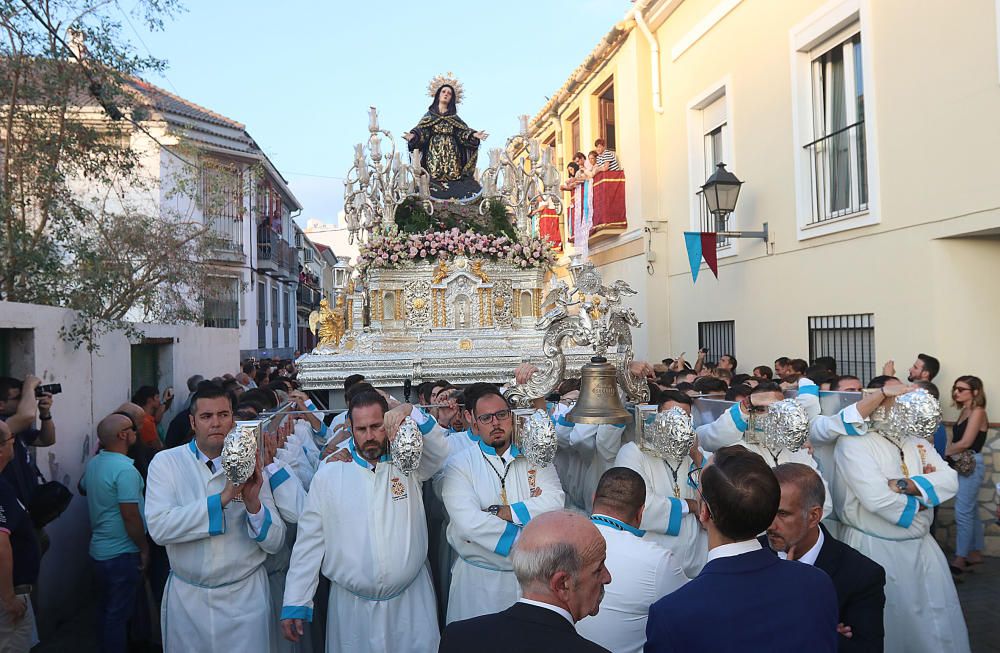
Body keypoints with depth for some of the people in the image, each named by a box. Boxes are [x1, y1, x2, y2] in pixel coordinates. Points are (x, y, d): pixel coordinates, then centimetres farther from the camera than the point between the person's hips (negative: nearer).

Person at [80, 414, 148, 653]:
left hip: (99, 549, 8)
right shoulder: (125, 469, -24)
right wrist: (144, 548, -13)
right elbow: (130, 516, -24)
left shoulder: (93, 463, 2)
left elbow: (84, 487, 25)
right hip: (121, 553, -8)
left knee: (105, 607, 21)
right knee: (119, 614, 4)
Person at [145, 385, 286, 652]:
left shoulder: (248, 465, -3)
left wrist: (253, 503, -23)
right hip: (186, 598, 0)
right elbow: (159, 527, -20)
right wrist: (222, 498, -26)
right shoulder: (166, 462, -5)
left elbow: (274, 543, -5)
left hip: (245, 597, 0)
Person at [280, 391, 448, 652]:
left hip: (412, 600, 0)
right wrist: (294, 603, -2)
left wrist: (412, 413, -32)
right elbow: (309, 540, 1)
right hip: (350, 604, 0)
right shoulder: (328, 474, 0)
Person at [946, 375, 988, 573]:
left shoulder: (977, 412, -12)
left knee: (963, 512, -6)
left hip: (970, 464, -9)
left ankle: (960, 559, -1)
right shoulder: (965, 412, 14)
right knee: (971, 511, 15)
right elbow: (956, 441, 9)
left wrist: (943, 452, -6)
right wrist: (946, 452, -8)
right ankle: (975, 553, 24)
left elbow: (965, 443, -18)